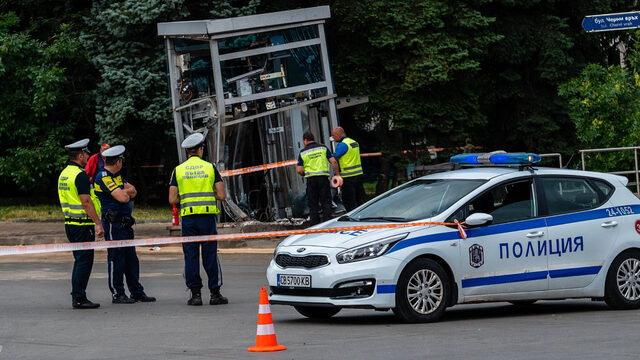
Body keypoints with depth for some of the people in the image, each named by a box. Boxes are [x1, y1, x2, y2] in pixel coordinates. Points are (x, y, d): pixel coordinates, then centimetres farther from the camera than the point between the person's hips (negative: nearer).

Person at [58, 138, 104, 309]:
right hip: (83, 225, -9)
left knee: (79, 261, 14)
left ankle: (76, 297, 15)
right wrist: (98, 223, -19)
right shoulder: (80, 175, -16)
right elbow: (86, 202, -20)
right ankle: (79, 298, -7)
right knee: (84, 261, -6)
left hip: (69, 223, 9)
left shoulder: (64, 174, 14)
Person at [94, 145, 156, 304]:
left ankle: (137, 292, 17)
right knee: (116, 258, -5)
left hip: (125, 223, 10)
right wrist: (126, 193, 2)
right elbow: (122, 197, -20)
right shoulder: (103, 177, -14)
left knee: (131, 258, 11)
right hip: (113, 223, -10)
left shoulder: (117, 176, 18)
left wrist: (124, 192, -8)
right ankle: (117, 294, -1)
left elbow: (133, 191, 14)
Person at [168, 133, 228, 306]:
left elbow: (172, 199, 0)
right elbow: (221, 195, -2)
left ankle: (195, 294, 2)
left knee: (191, 255, 4)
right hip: (207, 217, -1)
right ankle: (215, 294, 4)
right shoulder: (210, 167, 2)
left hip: (188, 218, 1)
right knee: (210, 255, 3)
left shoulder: (178, 170, 5)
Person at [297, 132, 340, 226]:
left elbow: (299, 170, -1)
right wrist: (337, 174, 5)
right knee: (326, 203, 3)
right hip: (323, 178, 0)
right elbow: (333, 161, -2)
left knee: (313, 205, 6)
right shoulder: (323, 148, 7)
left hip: (311, 179, 0)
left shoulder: (302, 152, 4)